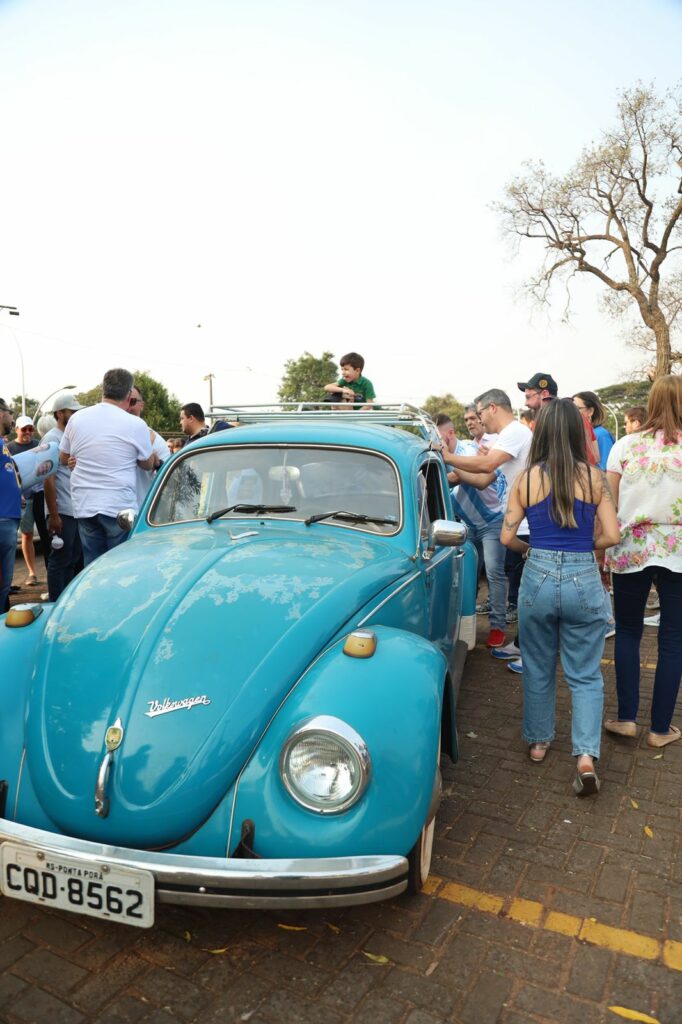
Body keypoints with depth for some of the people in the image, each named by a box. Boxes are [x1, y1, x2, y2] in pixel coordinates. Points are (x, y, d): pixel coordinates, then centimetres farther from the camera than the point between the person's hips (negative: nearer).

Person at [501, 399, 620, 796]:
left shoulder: (527, 478, -4)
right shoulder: (594, 477, -4)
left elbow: (507, 538, -2)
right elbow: (612, 536, -4)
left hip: (538, 578, 1)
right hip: (584, 582, 0)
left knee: (538, 669, 19)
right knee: (586, 674, 13)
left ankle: (538, 741, 33)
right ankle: (586, 756, 2)